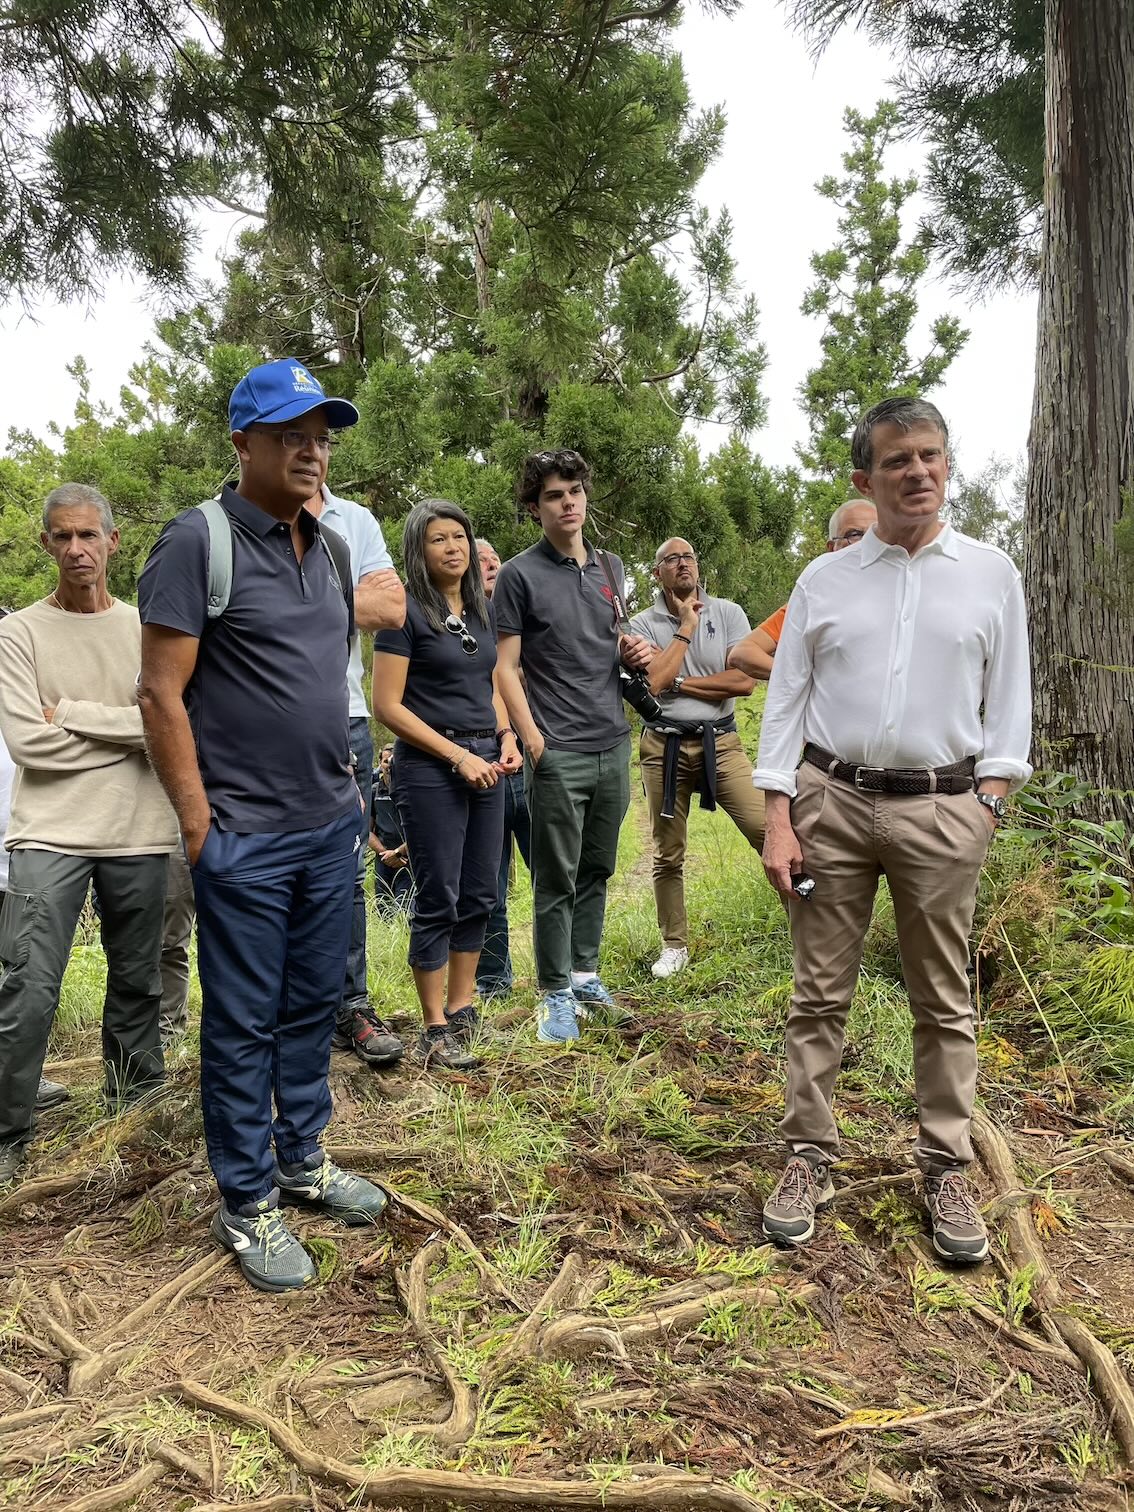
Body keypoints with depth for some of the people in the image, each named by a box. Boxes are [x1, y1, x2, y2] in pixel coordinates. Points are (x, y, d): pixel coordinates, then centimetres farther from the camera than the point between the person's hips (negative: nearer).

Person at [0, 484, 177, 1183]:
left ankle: (138, 1105, 32)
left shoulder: (146, 628, 6)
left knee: (137, 982, 14)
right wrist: (126, 732, -6)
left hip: (139, 833, 2)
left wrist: (70, 714, -10)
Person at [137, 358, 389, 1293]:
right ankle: (248, 1205, 23)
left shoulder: (331, 545, 11)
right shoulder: (199, 540, -10)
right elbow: (162, 692, -12)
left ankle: (303, 1158, 35)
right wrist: (198, 822, -13)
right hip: (245, 835, -6)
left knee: (314, 1005, 17)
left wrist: (347, 786, 14)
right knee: (243, 1023, 7)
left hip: (331, 827, 7)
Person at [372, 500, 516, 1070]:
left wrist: (506, 736, 2)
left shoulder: (483, 610, 12)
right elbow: (388, 705, -12)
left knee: (479, 896, 11)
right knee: (438, 900, 0)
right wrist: (458, 755, -14)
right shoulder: (406, 611, -8)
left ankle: (461, 1011, 25)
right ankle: (435, 1031, 12)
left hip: (485, 763, 7)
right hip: (430, 768, -7)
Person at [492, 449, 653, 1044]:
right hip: (558, 751, -5)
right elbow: (507, 667, -6)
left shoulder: (610, 568, 14)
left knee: (597, 870, 14)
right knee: (556, 880, 2)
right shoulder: (520, 574, -3)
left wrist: (634, 650, 2)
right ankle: (555, 993, 14)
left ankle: (584, 971, 29)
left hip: (613, 745, 6)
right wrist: (533, 741, -14)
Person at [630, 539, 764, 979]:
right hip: (664, 746, 1)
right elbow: (651, 683, -16)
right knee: (667, 856, 9)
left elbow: (744, 681, -9)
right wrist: (686, 626, -9)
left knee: (769, 831, -13)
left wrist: (678, 683, -9)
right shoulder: (643, 624, 2)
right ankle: (675, 946, 24)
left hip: (720, 742, 0)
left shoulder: (728, 613, 2)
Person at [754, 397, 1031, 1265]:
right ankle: (810, 1159, 18)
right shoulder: (823, 581, 6)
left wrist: (986, 808, -4)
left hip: (941, 810, 0)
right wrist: (777, 823, -3)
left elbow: (1007, 705, 8)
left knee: (944, 1002, 8)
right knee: (820, 994, 5)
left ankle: (947, 1171, 22)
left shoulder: (991, 576, 7)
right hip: (831, 802, 0)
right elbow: (785, 703, 4)